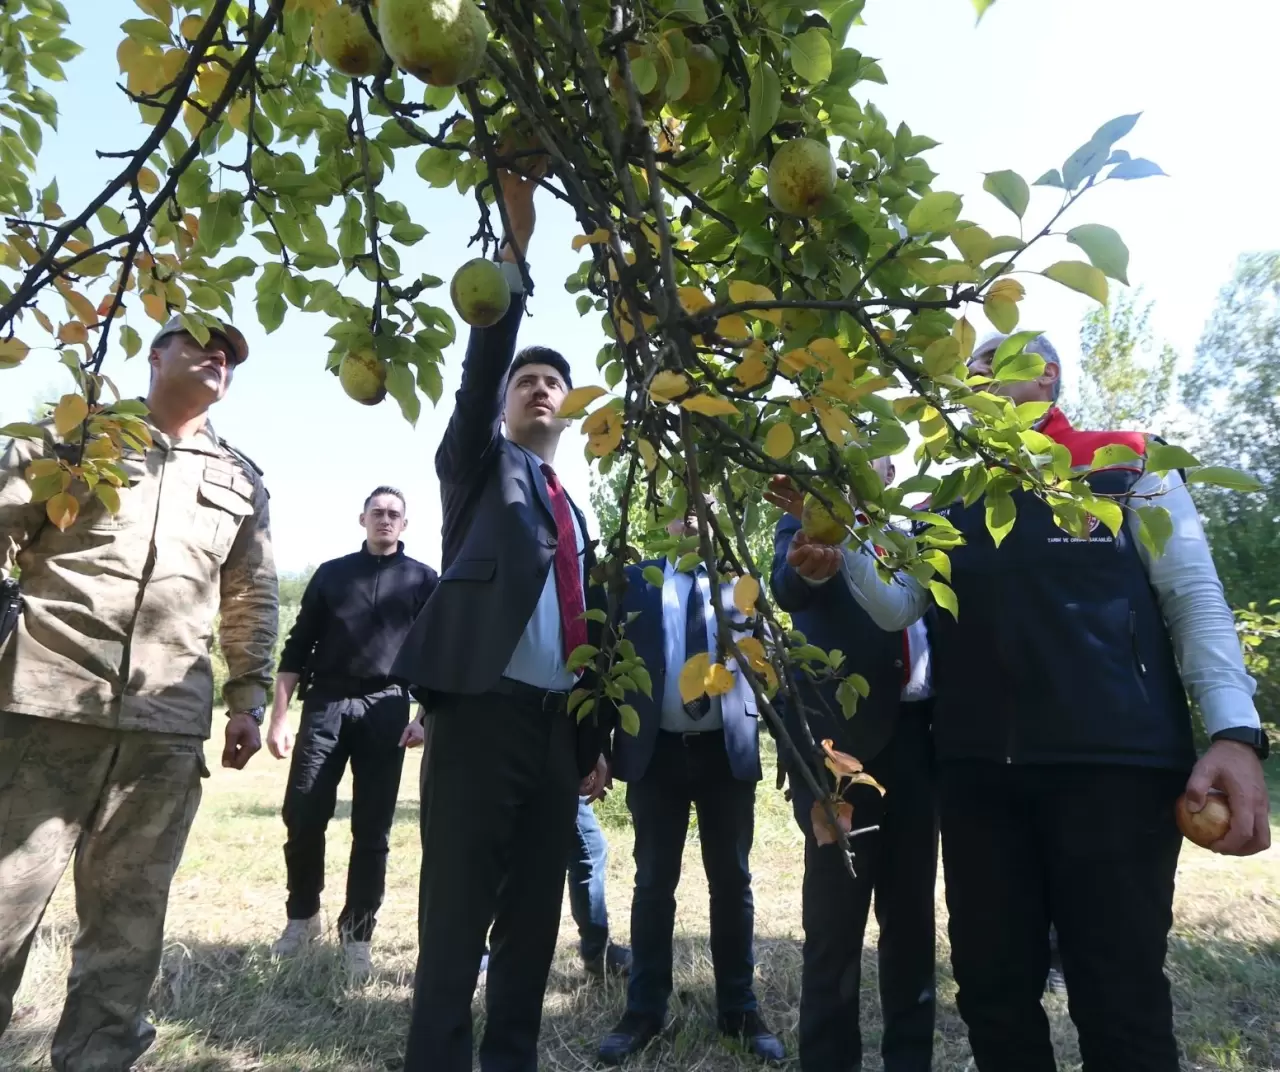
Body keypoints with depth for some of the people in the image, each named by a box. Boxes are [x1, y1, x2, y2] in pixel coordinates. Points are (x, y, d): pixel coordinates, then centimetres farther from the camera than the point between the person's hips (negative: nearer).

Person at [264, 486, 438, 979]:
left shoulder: (424, 580, 10)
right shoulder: (332, 573, 12)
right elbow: (297, 647, 10)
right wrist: (279, 715, 3)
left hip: (385, 710, -1)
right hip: (325, 704, 1)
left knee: (372, 830, 2)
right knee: (302, 816, -1)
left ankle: (356, 935, 18)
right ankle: (303, 916, 24)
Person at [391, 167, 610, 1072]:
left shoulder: (576, 512, 20)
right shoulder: (478, 464, 10)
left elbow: (584, 629, 17)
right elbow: (480, 364, -8)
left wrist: (596, 742, 13)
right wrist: (516, 245, -14)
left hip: (557, 728, 5)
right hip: (481, 715, -5)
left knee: (533, 923, 11)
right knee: (457, 923, -2)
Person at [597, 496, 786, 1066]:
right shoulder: (636, 579, 5)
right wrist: (605, 741, -5)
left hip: (727, 748, 1)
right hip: (657, 748, 0)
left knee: (732, 881, 11)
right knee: (653, 882, 10)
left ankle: (739, 1009, 28)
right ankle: (645, 1009, 25)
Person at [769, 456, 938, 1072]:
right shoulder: (809, 524, 5)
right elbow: (787, 585, -17)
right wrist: (810, 562, -41)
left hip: (916, 732, 5)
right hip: (843, 733, -4)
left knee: (912, 911, 13)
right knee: (836, 916, 1)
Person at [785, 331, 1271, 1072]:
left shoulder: (1126, 467, 4)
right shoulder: (951, 502, 15)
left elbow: (1195, 598, -2)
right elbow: (895, 607, 8)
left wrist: (1236, 730, -14)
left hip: (1114, 763, -4)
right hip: (977, 770, 4)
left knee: (1120, 998, 3)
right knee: (992, 986, 14)